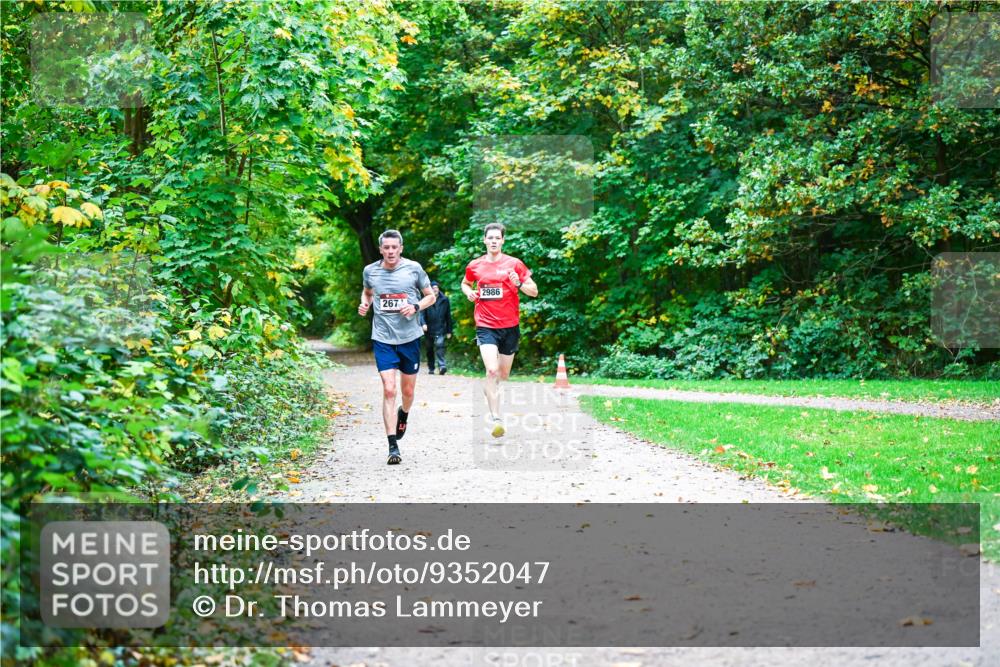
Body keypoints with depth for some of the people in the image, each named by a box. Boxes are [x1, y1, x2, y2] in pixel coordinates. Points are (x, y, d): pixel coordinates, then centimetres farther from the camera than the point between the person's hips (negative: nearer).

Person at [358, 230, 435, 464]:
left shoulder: (414, 268, -4)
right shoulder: (370, 271, 0)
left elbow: (430, 296, 7)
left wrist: (416, 307, -13)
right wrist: (364, 304, -1)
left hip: (409, 337, 1)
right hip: (383, 338, 0)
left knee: (408, 391, 11)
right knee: (389, 390, -12)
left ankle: (403, 415, 48)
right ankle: (393, 447, -10)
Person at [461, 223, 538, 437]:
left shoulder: (514, 264, -1)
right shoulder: (474, 266, 4)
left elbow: (534, 291, 1)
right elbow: (465, 283, 25)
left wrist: (519, 284, -18)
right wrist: (469, 292, 2)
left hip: (510, 326, 1)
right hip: (486, 326, -1)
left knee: (504, 374, 12)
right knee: (492, 371, -18)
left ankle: (489, 390, 44)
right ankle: (496, 419, -19)